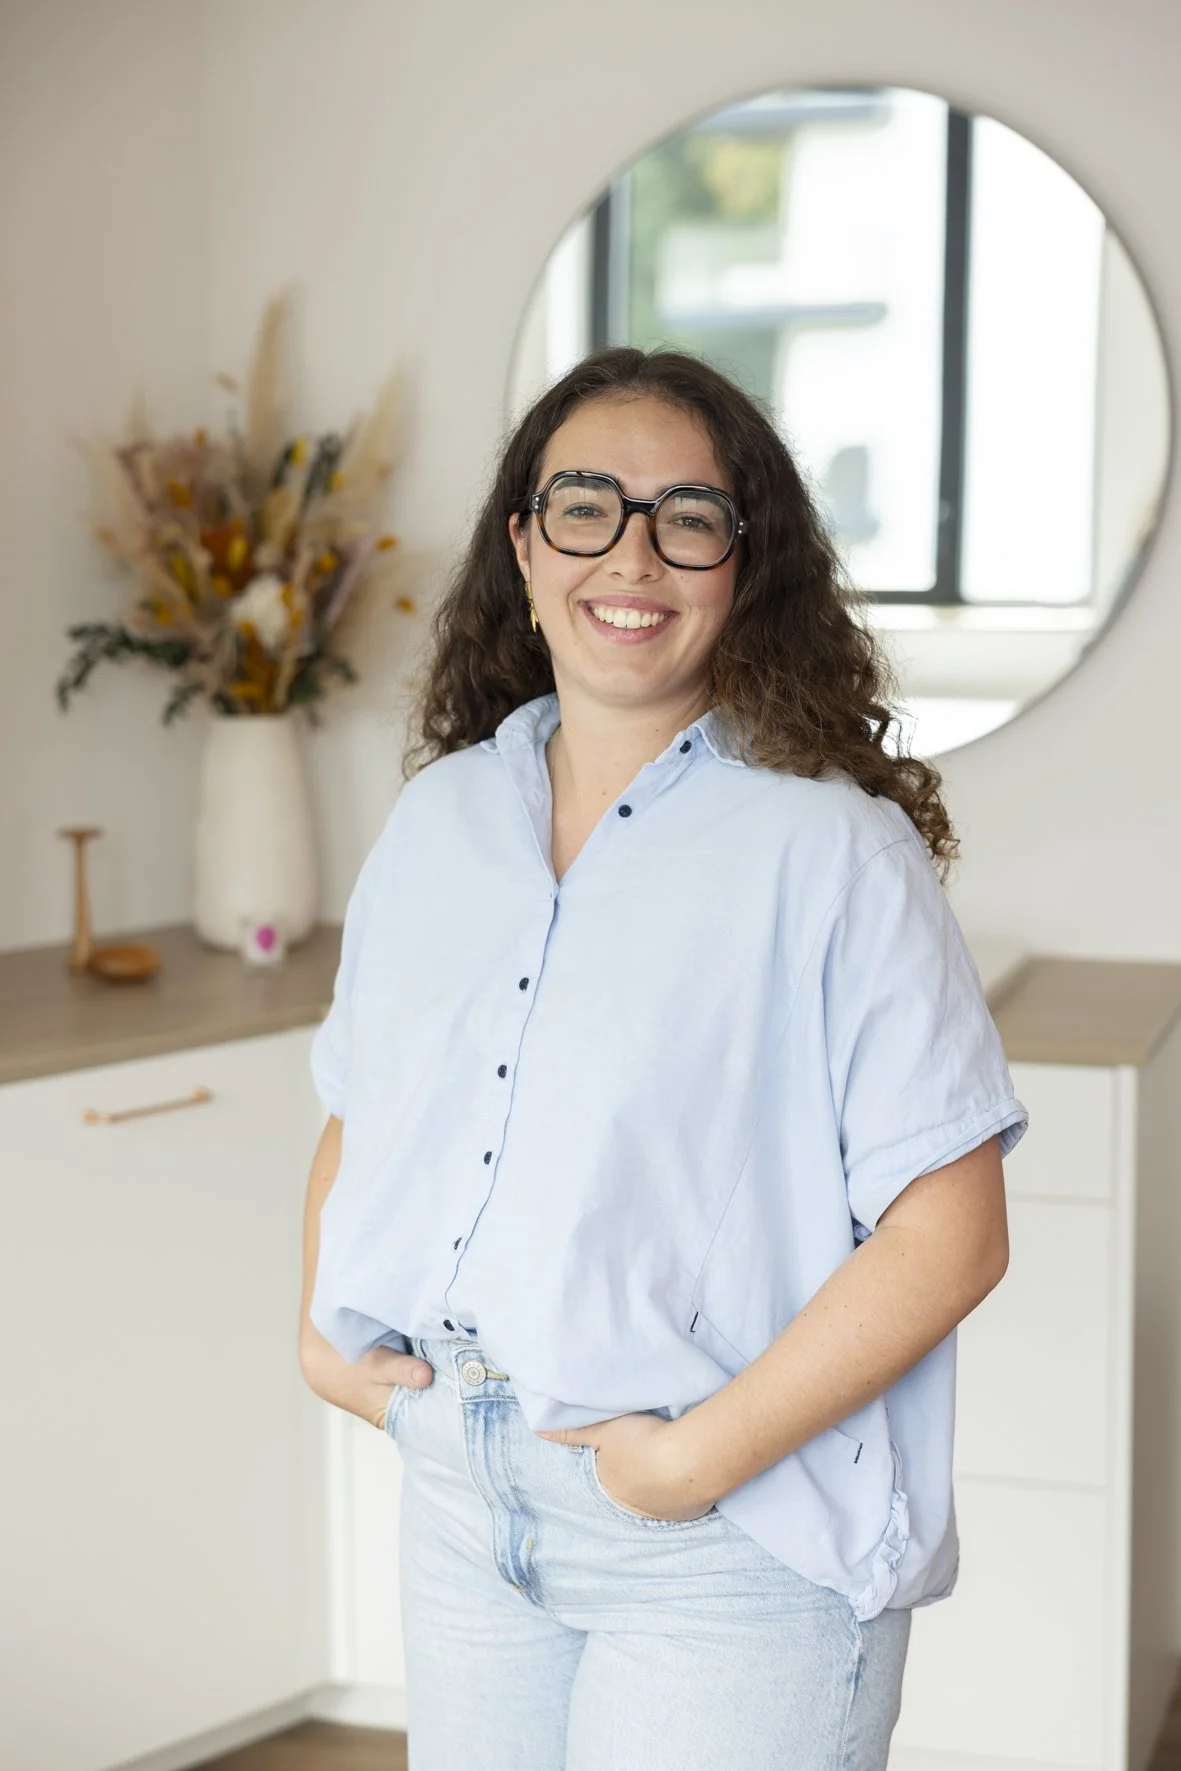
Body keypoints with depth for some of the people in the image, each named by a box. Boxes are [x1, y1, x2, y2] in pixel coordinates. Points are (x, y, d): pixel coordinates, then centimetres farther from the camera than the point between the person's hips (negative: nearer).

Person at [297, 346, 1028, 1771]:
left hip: (727, 1553, -5)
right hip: (457, 1501, 5)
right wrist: (322, 1334, 2)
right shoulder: (438, 819, 5)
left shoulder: (831, 852, -13)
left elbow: (950, 1235, -16)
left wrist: (703, 1453, -19)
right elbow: (360, 1112, 17)